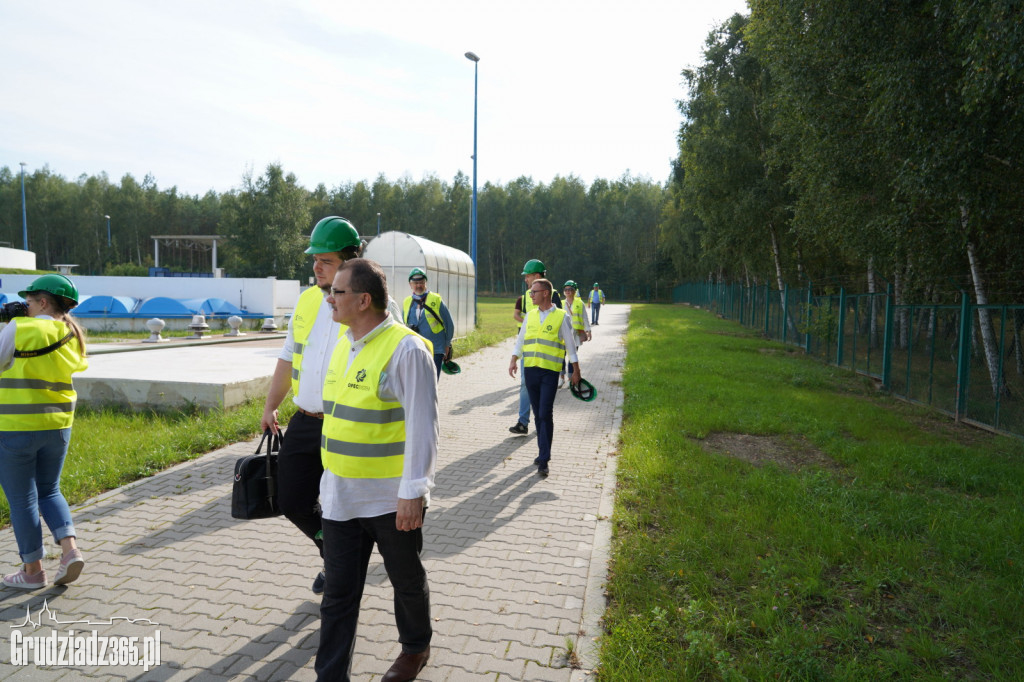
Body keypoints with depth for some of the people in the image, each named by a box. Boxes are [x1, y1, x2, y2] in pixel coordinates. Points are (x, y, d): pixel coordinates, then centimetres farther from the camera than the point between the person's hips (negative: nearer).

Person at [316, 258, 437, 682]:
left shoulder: (406, 349, -19)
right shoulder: (344, 345, 7)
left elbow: (423, 427, -20)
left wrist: (413, 492, -21)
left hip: (392, 499, -6)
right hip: (340, 497, 6)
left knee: (407, 581, 17)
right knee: (339, 592, 11)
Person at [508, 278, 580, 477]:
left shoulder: (561, 316, -2)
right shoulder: (530, 315, 11)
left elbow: (570, 344, 2)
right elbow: (520, 339, 16)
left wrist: (576, 370, 2)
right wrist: (514, 360, 4)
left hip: (550, 372, -5)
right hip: (530, 369, 5)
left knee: (545, 414, -10)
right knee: (537, 414, 11)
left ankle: (544, 459, -6)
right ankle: (544, 452, 24)